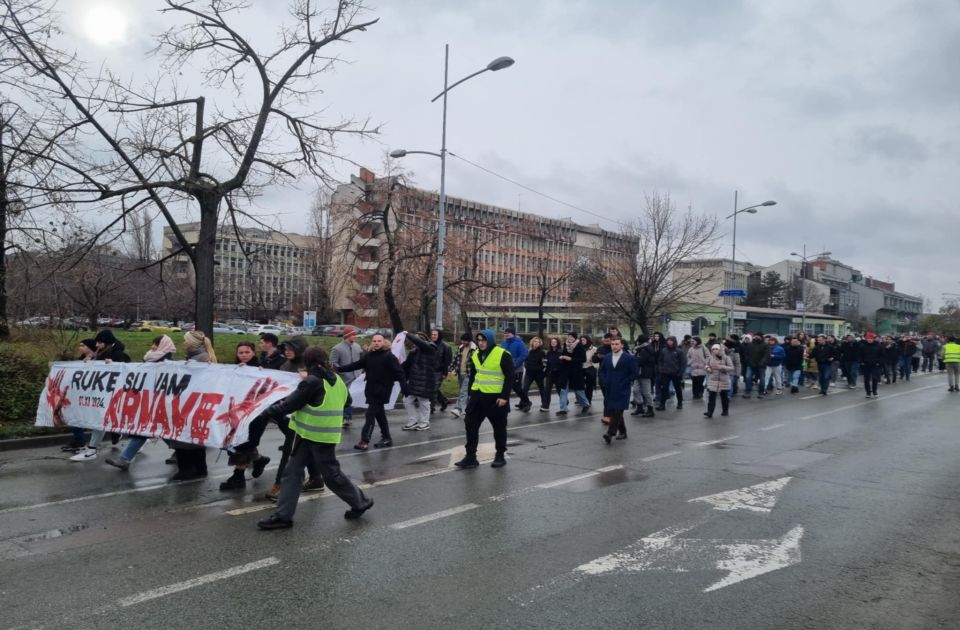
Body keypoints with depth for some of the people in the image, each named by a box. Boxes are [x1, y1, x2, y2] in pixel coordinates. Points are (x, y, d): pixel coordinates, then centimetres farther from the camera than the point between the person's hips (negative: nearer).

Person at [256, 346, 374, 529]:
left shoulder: (312, 382, -18)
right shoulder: (337, 380, 8)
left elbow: (290, 404, -15)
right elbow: (347, 400, 25)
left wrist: (269, 412, -1)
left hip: (316, 435, -9)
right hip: (326, 434, 9)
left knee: (331, 474, 4)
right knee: (292, 473, 9)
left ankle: (361, 502, 20)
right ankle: (283, 515, 11)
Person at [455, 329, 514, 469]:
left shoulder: (503, 355, -13)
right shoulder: (476, 355, 8)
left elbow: (509, 377, -13)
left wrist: (504, 396, -17)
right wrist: (470, 394, 14)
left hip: (496, 397, -6)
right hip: (478, 396, 6)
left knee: (499, 427, 8)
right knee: (471, 425, 2)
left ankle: (500, 456, 23)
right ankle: (470, 457, 8)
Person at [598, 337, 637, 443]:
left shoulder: (629, 358, -5)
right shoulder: (606, 357, 9)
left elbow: (634, 374, -5)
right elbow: (602, 371, 17)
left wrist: (623, 383, -10)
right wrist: (604, 382, 3)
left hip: (622, 391, -5)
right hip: (609, 390, 5)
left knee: (617, 411, -13)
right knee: (613, 412, 10)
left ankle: (610, 433, -19)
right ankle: (622, 432, 24)